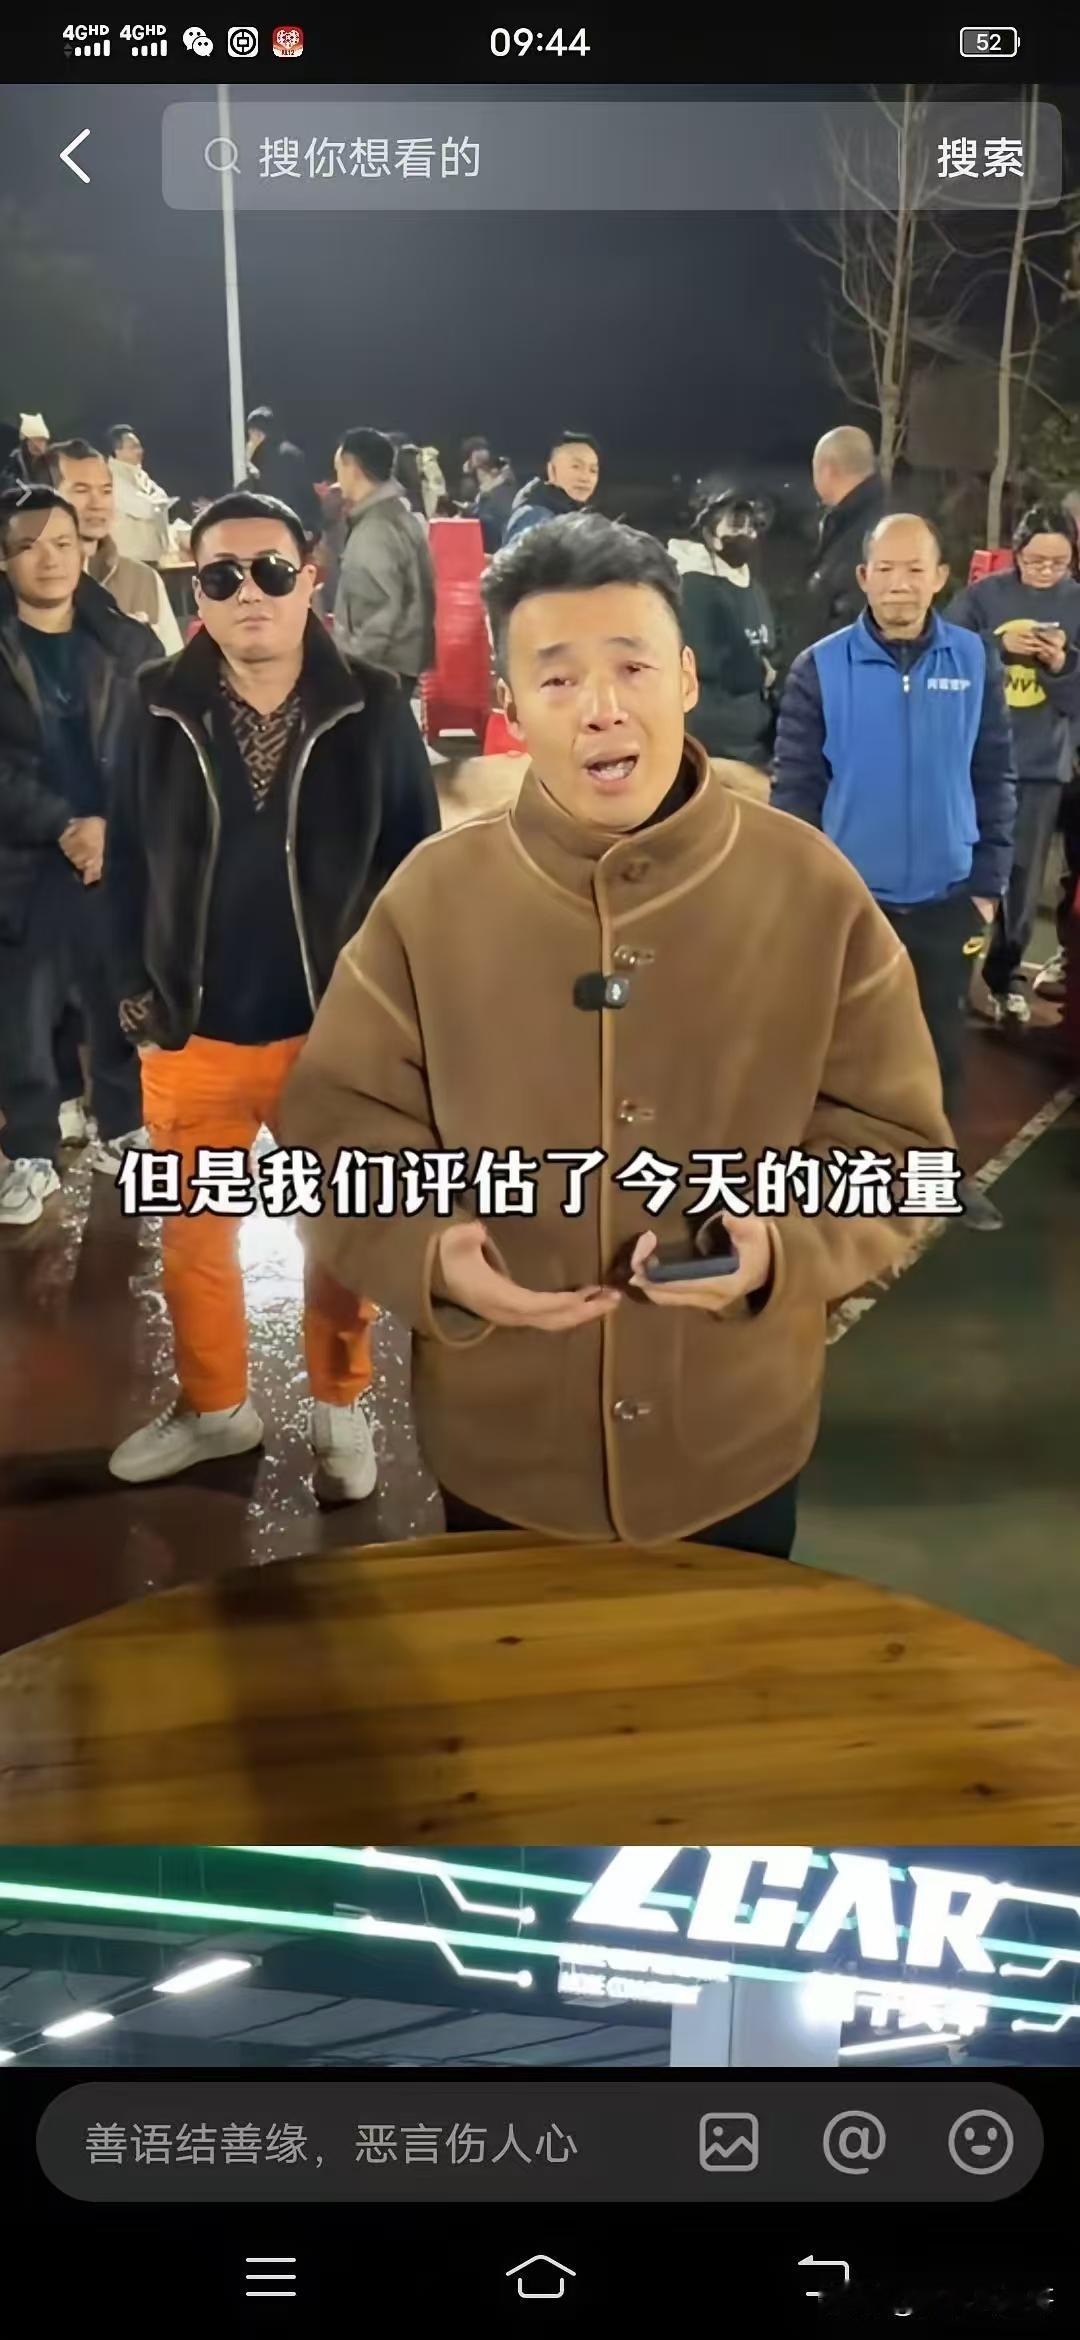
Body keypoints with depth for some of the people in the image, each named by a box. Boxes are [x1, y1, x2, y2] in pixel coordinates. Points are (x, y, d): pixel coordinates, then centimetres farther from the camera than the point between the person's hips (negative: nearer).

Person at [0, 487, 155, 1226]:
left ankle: (124, 1130, 28)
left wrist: (115, 829, -12)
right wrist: (64, 826, -15)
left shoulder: (129, 643, 5)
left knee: (123, 1001, 8)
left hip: (123, 855, 1)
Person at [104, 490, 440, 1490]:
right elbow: (126, 861, 4)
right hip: (192, 1031, 2)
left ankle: (339, 1407, 36)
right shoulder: (160, 707, -3)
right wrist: (136, 989, -2)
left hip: (339, 1029, -1)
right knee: (191, 1234, 15)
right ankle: (214, 1407, 37)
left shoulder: (372, 707, -7)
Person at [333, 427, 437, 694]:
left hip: (381, 666, -10)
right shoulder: (401, 516, 12)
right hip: (401, 661, 10)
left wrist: (355, 662, -20)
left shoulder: (375, 529, -19)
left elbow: (385, 609, -25)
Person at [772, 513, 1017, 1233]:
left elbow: (995, 778, 3)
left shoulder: (975, 661, -3)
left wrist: (989, 882, 1)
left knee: (943, 1038, 14)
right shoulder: (822, 667, -8)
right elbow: (796, 784, -5)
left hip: (946, 897, 2)